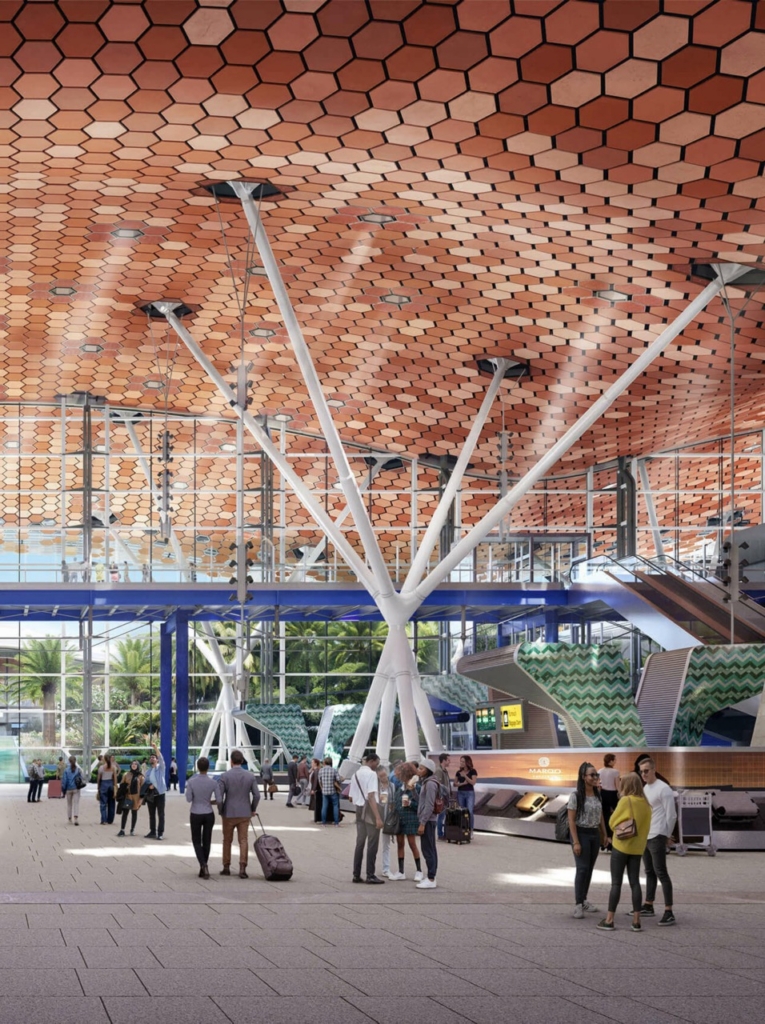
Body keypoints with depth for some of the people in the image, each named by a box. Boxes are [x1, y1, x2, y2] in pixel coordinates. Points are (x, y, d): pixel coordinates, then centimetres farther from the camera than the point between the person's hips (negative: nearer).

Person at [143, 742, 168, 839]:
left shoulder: (160, 768, 1)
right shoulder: (147, 771, 14)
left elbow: (161, 758, -16)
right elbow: (144, 782, 12)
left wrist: (156, 748, -27)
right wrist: (149, 785, -12)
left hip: (160, 794, -5)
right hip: (150, 795, 5)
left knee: (160, 814, -4)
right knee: (151, 814, 10)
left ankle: (160, 833, -3)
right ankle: (152, 832, 17)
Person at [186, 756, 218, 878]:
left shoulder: (191, 781, -13)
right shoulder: (213, 783, -10)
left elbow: (188, 799, -10)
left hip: (195, 815, -1)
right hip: (208, 815, 1)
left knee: (197, 841, 10)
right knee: (206, 842, 14)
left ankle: (203, 865, -13)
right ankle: (203, 870, 18)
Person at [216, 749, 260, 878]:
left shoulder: (224, 776, -9)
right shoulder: (250, 776, -2)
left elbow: (218, 797, -13)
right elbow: (257, 795, -4)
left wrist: (221, 811, 3)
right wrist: (253, 809, 11)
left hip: (229, 814, -1)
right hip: (244, 814, 1)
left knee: (227, 840, 15)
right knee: (243, 841, 3)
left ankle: (226, 867, 21)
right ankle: (242, 868, -10)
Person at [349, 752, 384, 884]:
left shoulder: (356, 774, 13)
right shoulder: (371, 774, -12)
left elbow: (351, 797, 15)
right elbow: (371, 797, -20)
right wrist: (378, 818, -23)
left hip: (359, 809, 8)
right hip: (370, 809, -8)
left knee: (360, 842, 13)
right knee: (372, 843, -3)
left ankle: (356, 875, 15)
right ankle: (370, 876, -3)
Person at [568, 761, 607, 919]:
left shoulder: (597, 795, 8)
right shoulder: (576, 796, -11)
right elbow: (571, 820, -12)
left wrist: (604, 835, 12)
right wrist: (576, 842, -16)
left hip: (594, 834, 6)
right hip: (581, 833, -6)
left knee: (589, 869, 10)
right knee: (582, 868, -10)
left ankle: (584, 901, 19)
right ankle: (578, 904, -6)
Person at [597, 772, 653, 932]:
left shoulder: (625, 801, -14)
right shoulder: (645, 803, 3)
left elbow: (613, 822, -7)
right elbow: (646, 826, 9)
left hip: (621, 846, -5)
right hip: (637, 848, 5)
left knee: (616, 883, 0)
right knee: (634, 882, 9)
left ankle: (609, 920, 2)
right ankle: (636, 920, 6)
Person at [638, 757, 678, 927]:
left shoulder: (663, 789, -13)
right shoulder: (645, 788, 14)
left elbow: (671, 815, -13)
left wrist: (667, 836, -8)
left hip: (657, 837, -9)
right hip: (645, 836, 9)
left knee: (661, 873, -10)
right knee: (649, 872, 16)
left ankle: (669, 912, -11)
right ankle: (648, 906, 24)